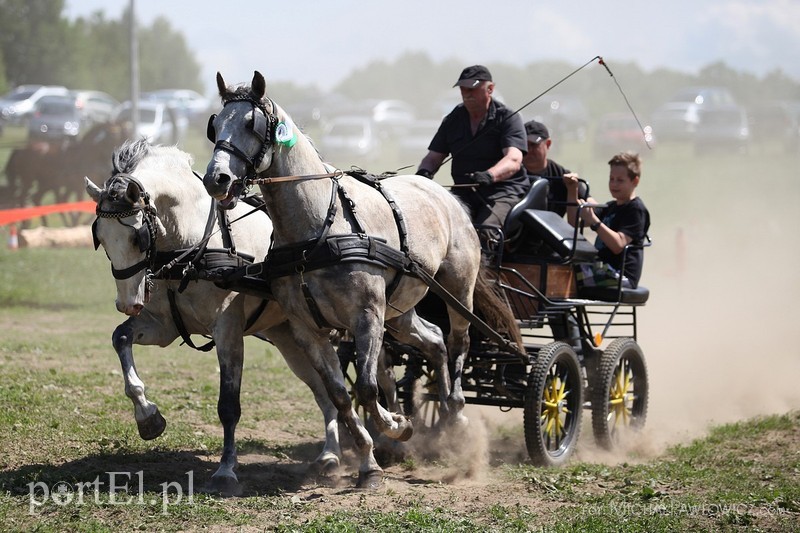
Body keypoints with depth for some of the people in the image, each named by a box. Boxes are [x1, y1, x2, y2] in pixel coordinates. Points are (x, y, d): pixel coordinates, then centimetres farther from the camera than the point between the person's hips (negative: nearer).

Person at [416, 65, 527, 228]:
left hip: (504, 190, -4)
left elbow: (513, 160, -16)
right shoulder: (452, 120, 15)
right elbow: (434, 157, 15)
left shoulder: (508, 118, -1)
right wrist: (424, 171, -10)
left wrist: (489, 175, -36)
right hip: (464, 192, 4)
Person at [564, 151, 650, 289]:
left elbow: (618, 245, -20)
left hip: (620, 275, -9)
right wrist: (572, 191, 7)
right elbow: (574, 223, 18)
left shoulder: (636, 210, -5)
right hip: (601, 270, 9)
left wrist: (593, 220, -29)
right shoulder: (610, 208, 23)